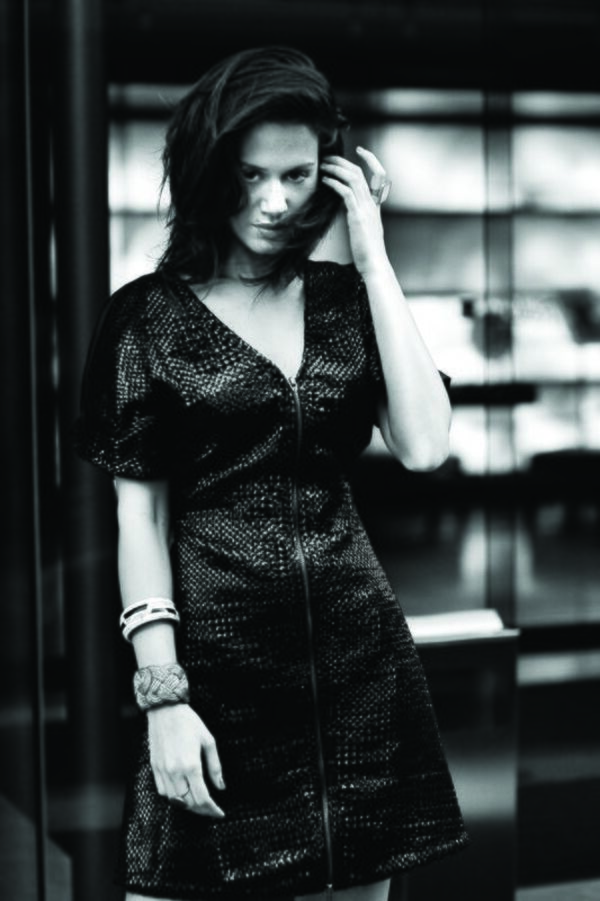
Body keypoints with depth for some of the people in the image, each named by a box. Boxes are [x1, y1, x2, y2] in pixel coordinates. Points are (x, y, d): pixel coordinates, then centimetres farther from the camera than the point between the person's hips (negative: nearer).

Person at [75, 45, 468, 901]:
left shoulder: (342, 298, 7)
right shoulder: (152, 315, -1)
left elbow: (424, 445, -7)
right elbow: (139, 515, -3)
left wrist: (373, 259, -6)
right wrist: (163, 694, -11)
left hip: (358, 652, 3)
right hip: (220, 658, -3)